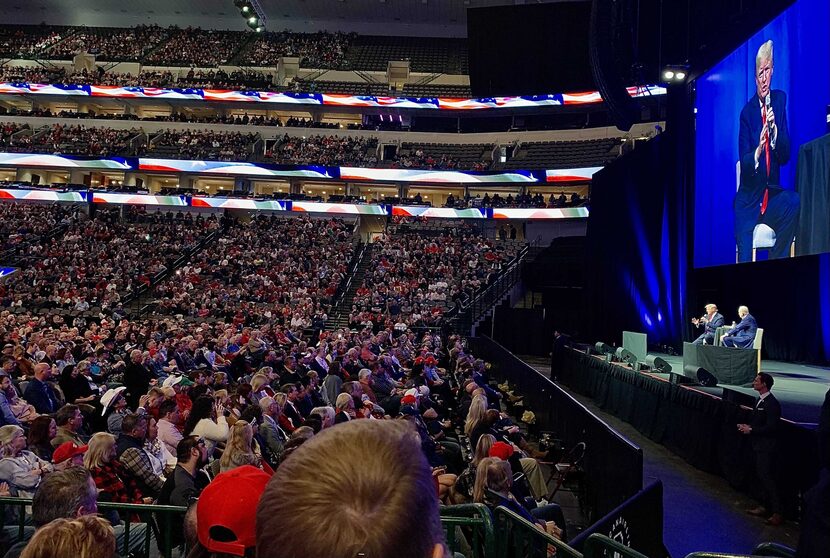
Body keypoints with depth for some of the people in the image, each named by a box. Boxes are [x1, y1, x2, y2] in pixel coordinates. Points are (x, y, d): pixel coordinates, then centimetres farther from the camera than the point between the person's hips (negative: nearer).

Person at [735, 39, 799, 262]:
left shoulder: (780, 100, 4)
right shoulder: (747, 111, -3)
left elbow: (786, 156, -2)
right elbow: (744, 164, -10)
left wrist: (775, 130, -19)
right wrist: (758, 150, -30)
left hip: (773, 195, 3)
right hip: (749, 200, -3)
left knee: (795, 203, -29)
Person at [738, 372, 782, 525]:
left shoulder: (771, 403, -19)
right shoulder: (760, 401, 10)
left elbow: (771, 427, -22)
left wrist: (751, 430, -17)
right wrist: (748, 426, 4)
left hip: (767, 447, -10)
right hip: (759, 446, 10)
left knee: (767, 477, -8)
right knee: (761, 476, 16)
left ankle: (777, 512, -2)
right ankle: (767, 507, 27)